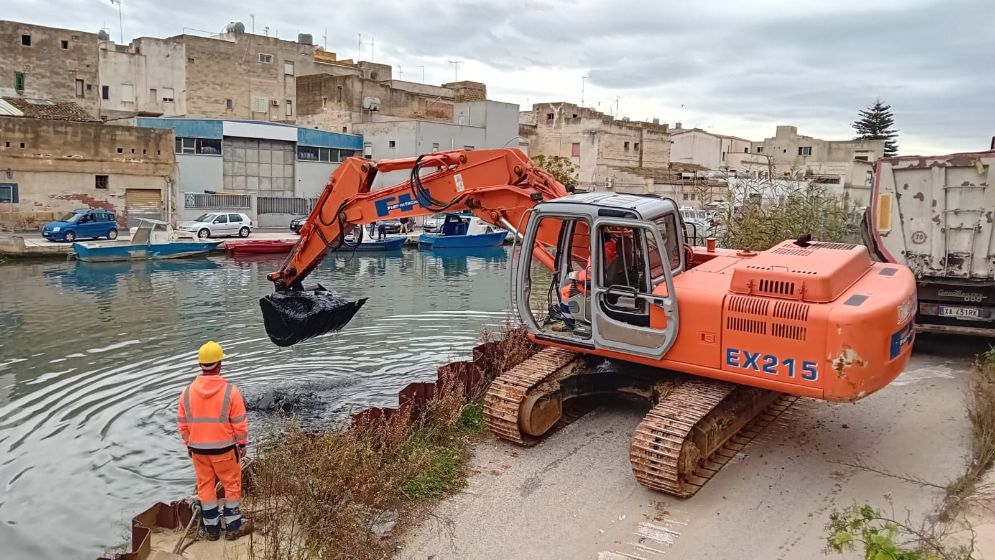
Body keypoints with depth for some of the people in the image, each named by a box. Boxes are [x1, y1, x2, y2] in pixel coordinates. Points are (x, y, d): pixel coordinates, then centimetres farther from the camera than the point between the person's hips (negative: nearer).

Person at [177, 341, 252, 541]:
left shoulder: (187, 392, -5)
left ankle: (212, 528, 26)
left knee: (205, 487, 16)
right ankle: (233, 526, 20)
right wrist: (242, 444, 2)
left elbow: (182, 423, 3)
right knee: (232, 485, 13)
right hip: (224, 449, -3)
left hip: (198, 449, 4)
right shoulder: (230, 390, -17)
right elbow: (240, 422, -12)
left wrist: (189, 445, 17)